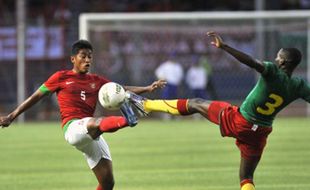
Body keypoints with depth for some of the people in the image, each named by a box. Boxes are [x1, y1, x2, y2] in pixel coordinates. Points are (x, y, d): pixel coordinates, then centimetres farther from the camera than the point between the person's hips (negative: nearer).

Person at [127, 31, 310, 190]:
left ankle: (147, 104, 24)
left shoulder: (273, 72, -22)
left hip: (236, 120, -4)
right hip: (259, 133, 4)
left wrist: (223, 46, -41)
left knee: (195, 104, 15)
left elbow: (251, 61, -38)